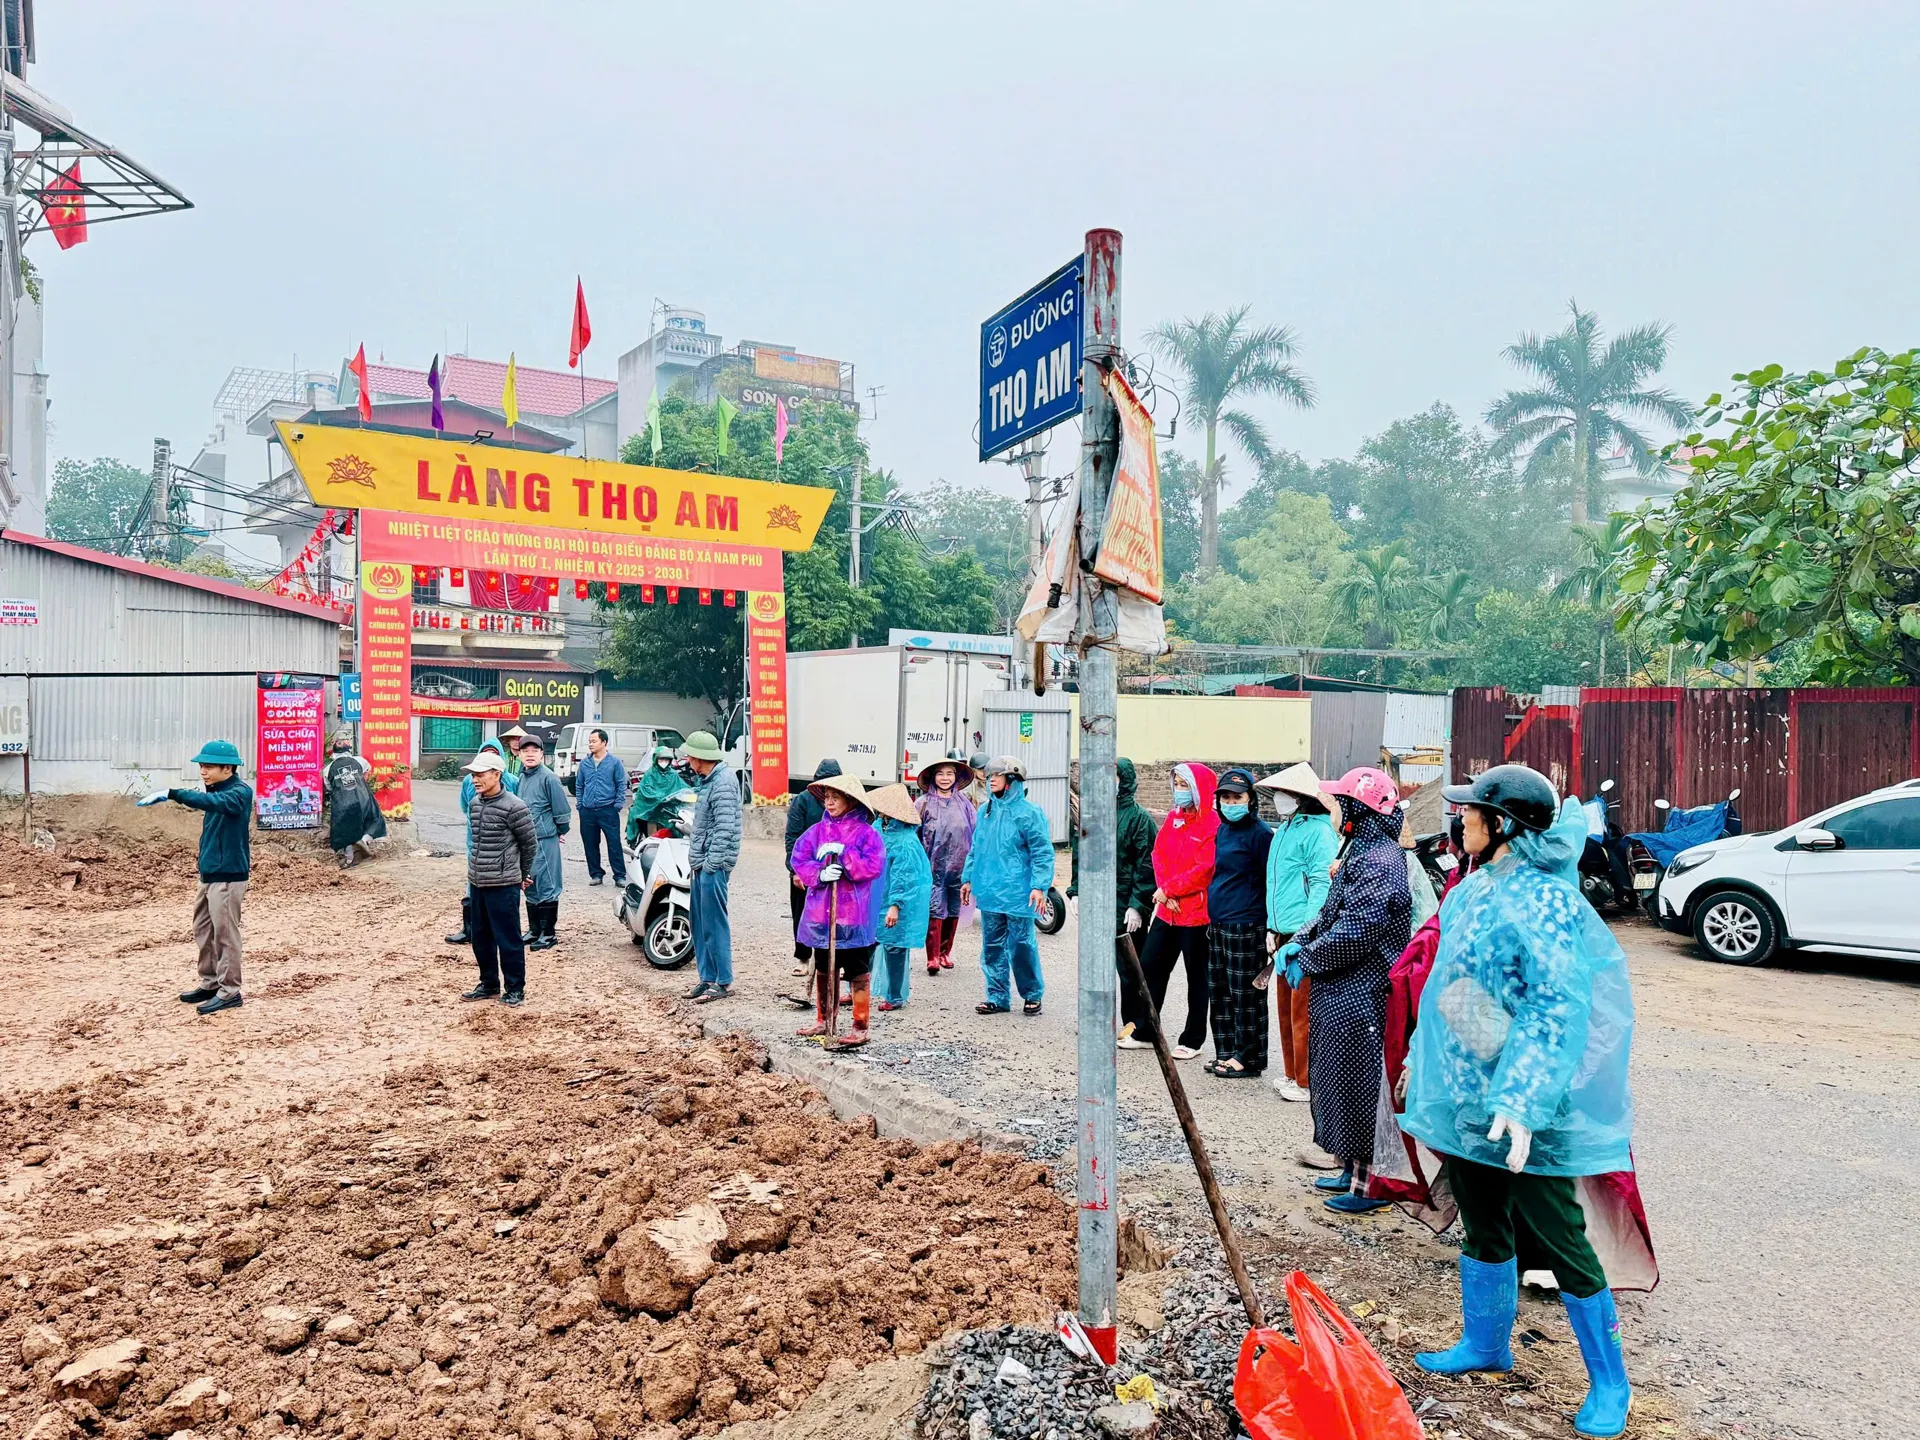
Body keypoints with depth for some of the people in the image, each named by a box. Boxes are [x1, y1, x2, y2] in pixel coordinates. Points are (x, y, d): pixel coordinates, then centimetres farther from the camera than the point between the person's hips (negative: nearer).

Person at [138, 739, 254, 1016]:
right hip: (209, 874, 9)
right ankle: (210, 983, 28)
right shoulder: (216, 790, 13)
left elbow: (212, 802, -35)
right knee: (203, 931, 16)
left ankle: (229, 991, 5)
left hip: (228, 876, -9)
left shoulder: (240, 792, -15)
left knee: (225, 933, -4)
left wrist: (171, 794, -43)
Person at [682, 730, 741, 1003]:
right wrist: (697, 860, 18)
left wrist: (711, 863, -21)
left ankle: (724, 982, 1)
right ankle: (707, 978, 22)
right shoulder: (709, 780, 16)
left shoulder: (723, 782, -16)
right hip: (702, 863, 10)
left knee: (714, 924, -6)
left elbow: (724, 827, -22)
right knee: (700, 924, 14)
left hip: (714, 865, -10)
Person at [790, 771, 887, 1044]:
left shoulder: (866, 833, -5)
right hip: (820, 912, 5)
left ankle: (860, 1027, 12)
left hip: (853, 915, -5)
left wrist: (843, 853, -22)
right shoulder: (817, 831, 6)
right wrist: (819, 873, -17)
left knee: (858, 973, 3)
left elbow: (873, 865, -16)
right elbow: (798, 858, 0)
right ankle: (824, 1021, 31)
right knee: (823, 971, 17)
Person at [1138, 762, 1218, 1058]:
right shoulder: (1173, 817, 9)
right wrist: (1164, 892, -7)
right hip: (1167, 911, 7)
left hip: (1197, 914, -7)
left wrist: (1169, 889, -15)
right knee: (1150, 966, 11)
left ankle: (1192, 1040, 18)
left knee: (1197, 976, 7)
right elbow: (1159, 855, 8)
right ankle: (1145, 1031, 23)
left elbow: (1204, 870, -20)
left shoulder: (1213, 824, -14)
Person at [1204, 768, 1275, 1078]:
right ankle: (1225, 1054, 24)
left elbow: (1271, 881, -12)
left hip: (1246, 928, -9)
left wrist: (1272, 928, -14)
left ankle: (1247, 1059, 10)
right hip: (1217, 925, 9)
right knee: (1219, 994, 14)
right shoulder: (1221, 830, 13)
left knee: (1246, 997, 0)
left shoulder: (1259, 832, -11)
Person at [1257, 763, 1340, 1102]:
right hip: (1284, 934, 9)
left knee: (1303, 1011, -3)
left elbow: (1323, 884, -17)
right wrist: (1272, 927, 20)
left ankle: (1306, 1081, 7)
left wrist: (1305, 932, -21)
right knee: (1285, 1007, 14)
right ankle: (1292, 1074, 25)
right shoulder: (1284, 830, 16)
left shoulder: (1319, 831, -12)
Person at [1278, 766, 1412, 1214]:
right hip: (1343, 993, 11)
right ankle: (1353, 1170, 31)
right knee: (1341, 1081, 18)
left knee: (1358, 1086, 0)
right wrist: (1299, 941, 5)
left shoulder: (1378, 862, -21)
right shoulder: (1362, 852, 14)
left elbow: (1354, 932, -25)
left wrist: (1307, 960, -13)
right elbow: (1331, 913, 20)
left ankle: (1371, 1182, 12)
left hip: (1361, 997, -11)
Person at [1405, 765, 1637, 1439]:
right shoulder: (1474, 890, 7)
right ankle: (1486, 1345, 39)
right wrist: (1421, 1055, 23)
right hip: (1465, 1095, 8)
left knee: (1559, 1240, 4)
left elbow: (1556, 1010, -25)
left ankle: (1609, 1383, 23)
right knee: (1483, 1227, 21)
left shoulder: (1544, 901, -20)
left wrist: (1520, 1100, -31)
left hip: (1523, 1110, -8)